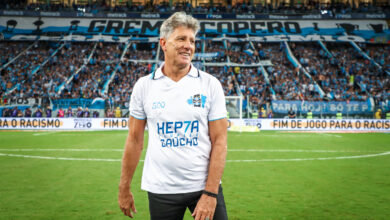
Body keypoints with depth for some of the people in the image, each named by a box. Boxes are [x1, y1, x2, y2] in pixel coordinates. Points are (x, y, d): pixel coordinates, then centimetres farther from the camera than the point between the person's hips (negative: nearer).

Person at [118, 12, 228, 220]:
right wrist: (124, 189, 5)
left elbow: (219, 141, -5)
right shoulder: (144, 85, 1)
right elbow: (135, 140, 6)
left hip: (203, 185, 0)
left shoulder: (210, 84, -2)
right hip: (161, 190, 1)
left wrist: (211, 193, -12)